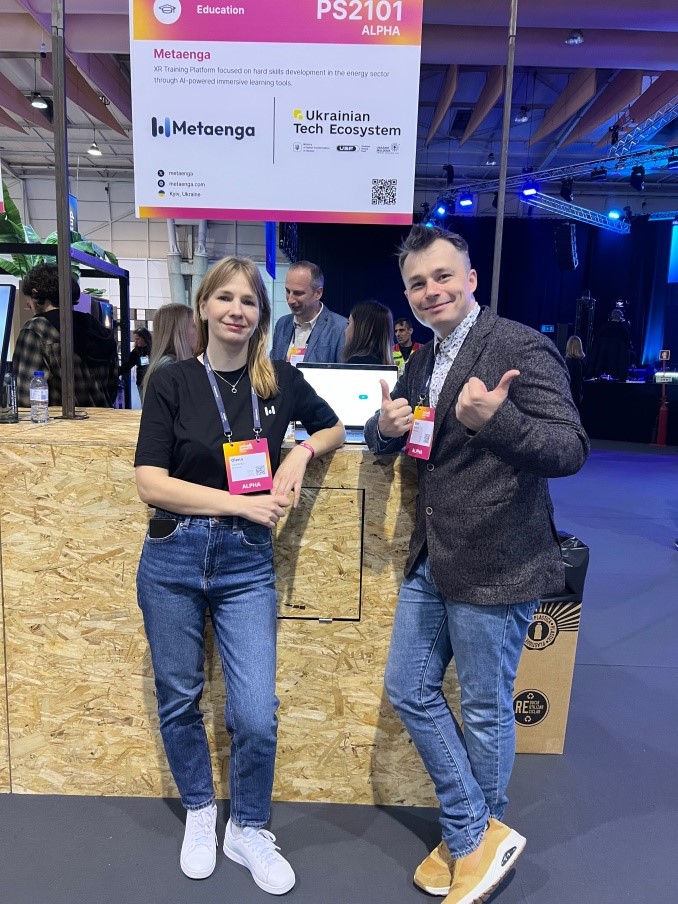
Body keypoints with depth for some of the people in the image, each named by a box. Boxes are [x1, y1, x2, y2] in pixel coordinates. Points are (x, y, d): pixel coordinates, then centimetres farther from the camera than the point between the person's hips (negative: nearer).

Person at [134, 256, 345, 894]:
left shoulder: (281, 380, 2)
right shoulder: (172, 383, -4)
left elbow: (334, 428, 17)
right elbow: (151, 483, -11)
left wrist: (303, 450, -5)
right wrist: (243, 502, -16)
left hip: (247, 562, 1)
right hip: (174, 557, 0)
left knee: (255, 714, -2)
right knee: (179, 699, 15)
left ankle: (247, 830, 29)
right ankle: (199, 812, 43)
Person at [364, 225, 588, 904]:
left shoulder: (521, 347, -13)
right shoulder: (422, 362, 12)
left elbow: (571, 449, -19)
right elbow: (386, 438, 20)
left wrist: (494, 419, -36)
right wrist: (385, 426, -4)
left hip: (494, 564, -8)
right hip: (431, 561, 8)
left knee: (486, 710, 11)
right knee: (409, 690, 14)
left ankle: (477, 837, 38)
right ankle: (474, 835, 32)